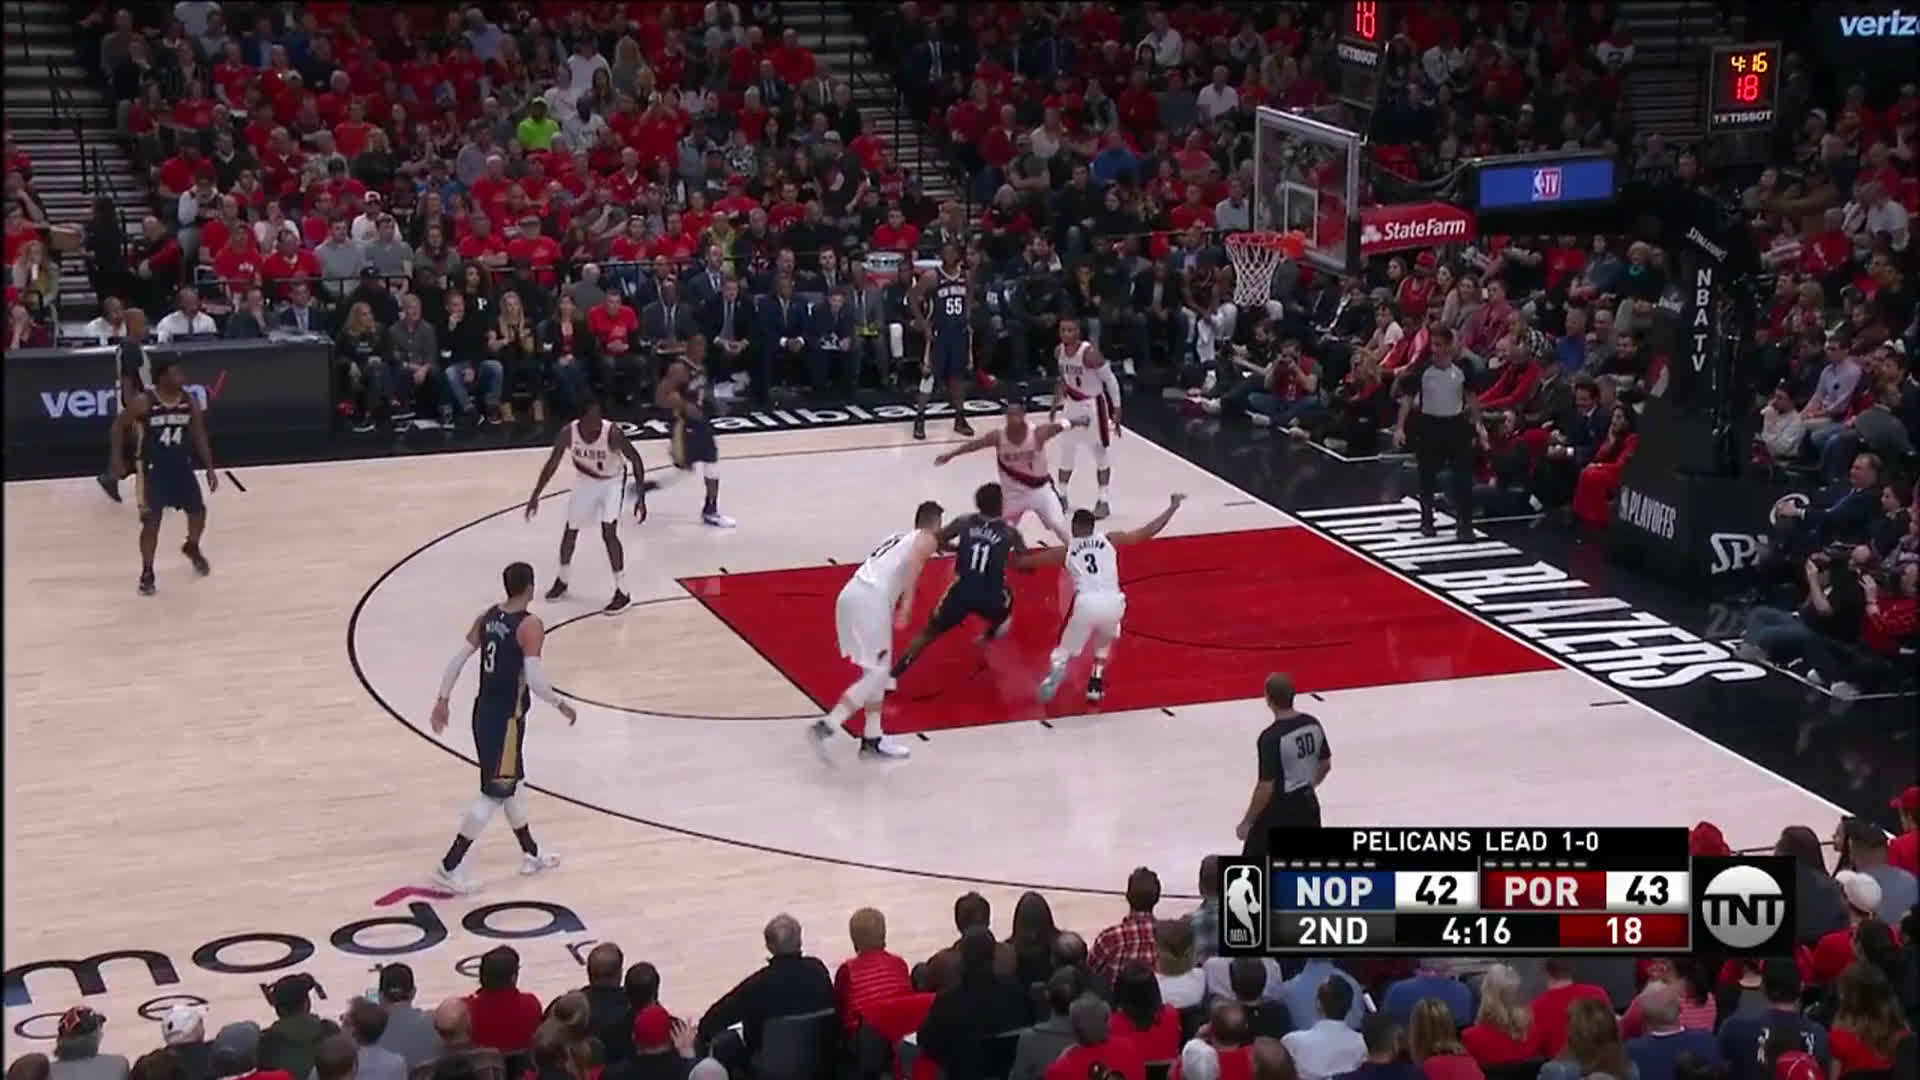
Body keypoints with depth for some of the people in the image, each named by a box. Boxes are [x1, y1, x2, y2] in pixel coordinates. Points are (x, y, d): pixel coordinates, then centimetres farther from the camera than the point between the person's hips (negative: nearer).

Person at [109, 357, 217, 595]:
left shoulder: (191, 402, -7)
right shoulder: (144, 403, -19)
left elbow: (199, 436, 3)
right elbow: (119, 425, -5)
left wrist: (210, 468, 0)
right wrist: (117, 459, -8)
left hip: (181, 466, 4)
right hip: (152, 469, -4)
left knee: (198, 511, 11)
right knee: (151, 522, -5)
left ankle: (192, 549, 43)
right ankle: (147, 573, 10)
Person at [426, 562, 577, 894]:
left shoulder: (487, 617, 4)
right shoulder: (530, 625, -18)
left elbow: (457, 659, 4)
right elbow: (534, 679, -24)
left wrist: (442, 699, 12)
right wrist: (560, 704, -9)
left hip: (484, 712, 8)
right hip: (506, 718, -8)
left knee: (510, 783, 22)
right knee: (494, 794, -1)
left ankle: (531, 854, 37)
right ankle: (449, 868, -2)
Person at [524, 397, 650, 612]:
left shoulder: (612, 433, -34)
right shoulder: (568, 432, -26)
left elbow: (635, 459, -22)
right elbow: (552, 463, -12)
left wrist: (641, 497, -26)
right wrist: (535, 496, -12)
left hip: (611, 482, -4)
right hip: (585, 480, 4)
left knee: (609, 533, -16)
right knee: (570, 530, 13)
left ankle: (622, 592, -6)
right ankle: (561, 580, 37)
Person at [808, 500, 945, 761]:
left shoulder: (897, 538, 33)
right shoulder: (927, 539, 10)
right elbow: (913, 562, -11)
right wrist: (907, 604, -20)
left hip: (851, 593, 8)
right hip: (870, 599, -8)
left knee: (877, 670, 19)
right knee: (876, 673, -6)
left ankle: (873, 740, 20)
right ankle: (827, 726, -17)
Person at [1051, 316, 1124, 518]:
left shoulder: (1089, 352, -26)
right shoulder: (1059, 352, -4)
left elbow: (1110, 380, -19)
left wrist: (1116, 408, -19)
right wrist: (1057, 404, 15)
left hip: (1093, 405, -7)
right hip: (1072, 404, 7)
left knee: (1099, 453, 1)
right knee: (1067, 450, 14)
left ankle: (1102, 500, 6)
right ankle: (1061, 496, 26)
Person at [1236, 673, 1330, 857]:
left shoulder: (1271, 737, -25)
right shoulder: (1313, 724, -3)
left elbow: (1266, 787, -22)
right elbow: (1325, 765, 11)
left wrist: (1246, 822, -12)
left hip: (1278, 810, -7)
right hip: (1308, 803, 7)